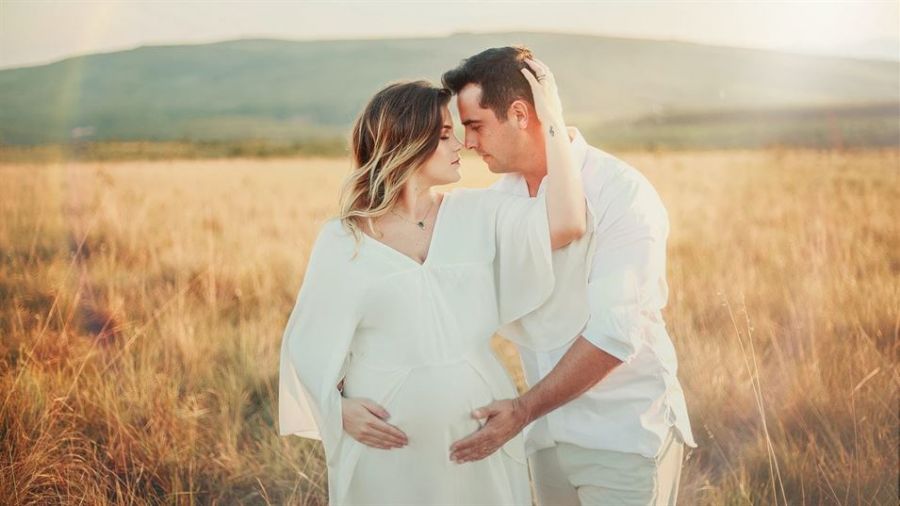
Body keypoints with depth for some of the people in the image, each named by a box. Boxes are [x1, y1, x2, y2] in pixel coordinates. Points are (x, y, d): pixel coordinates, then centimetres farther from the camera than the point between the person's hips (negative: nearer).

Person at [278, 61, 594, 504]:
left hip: (476, 436, 3)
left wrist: (551, 123, -8)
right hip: (387, 445, -2)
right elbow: (310, 342, 1)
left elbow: (566, 225, -13)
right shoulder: (343, 241, -3)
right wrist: (339, 407, -16)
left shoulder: (477, 215, 2)